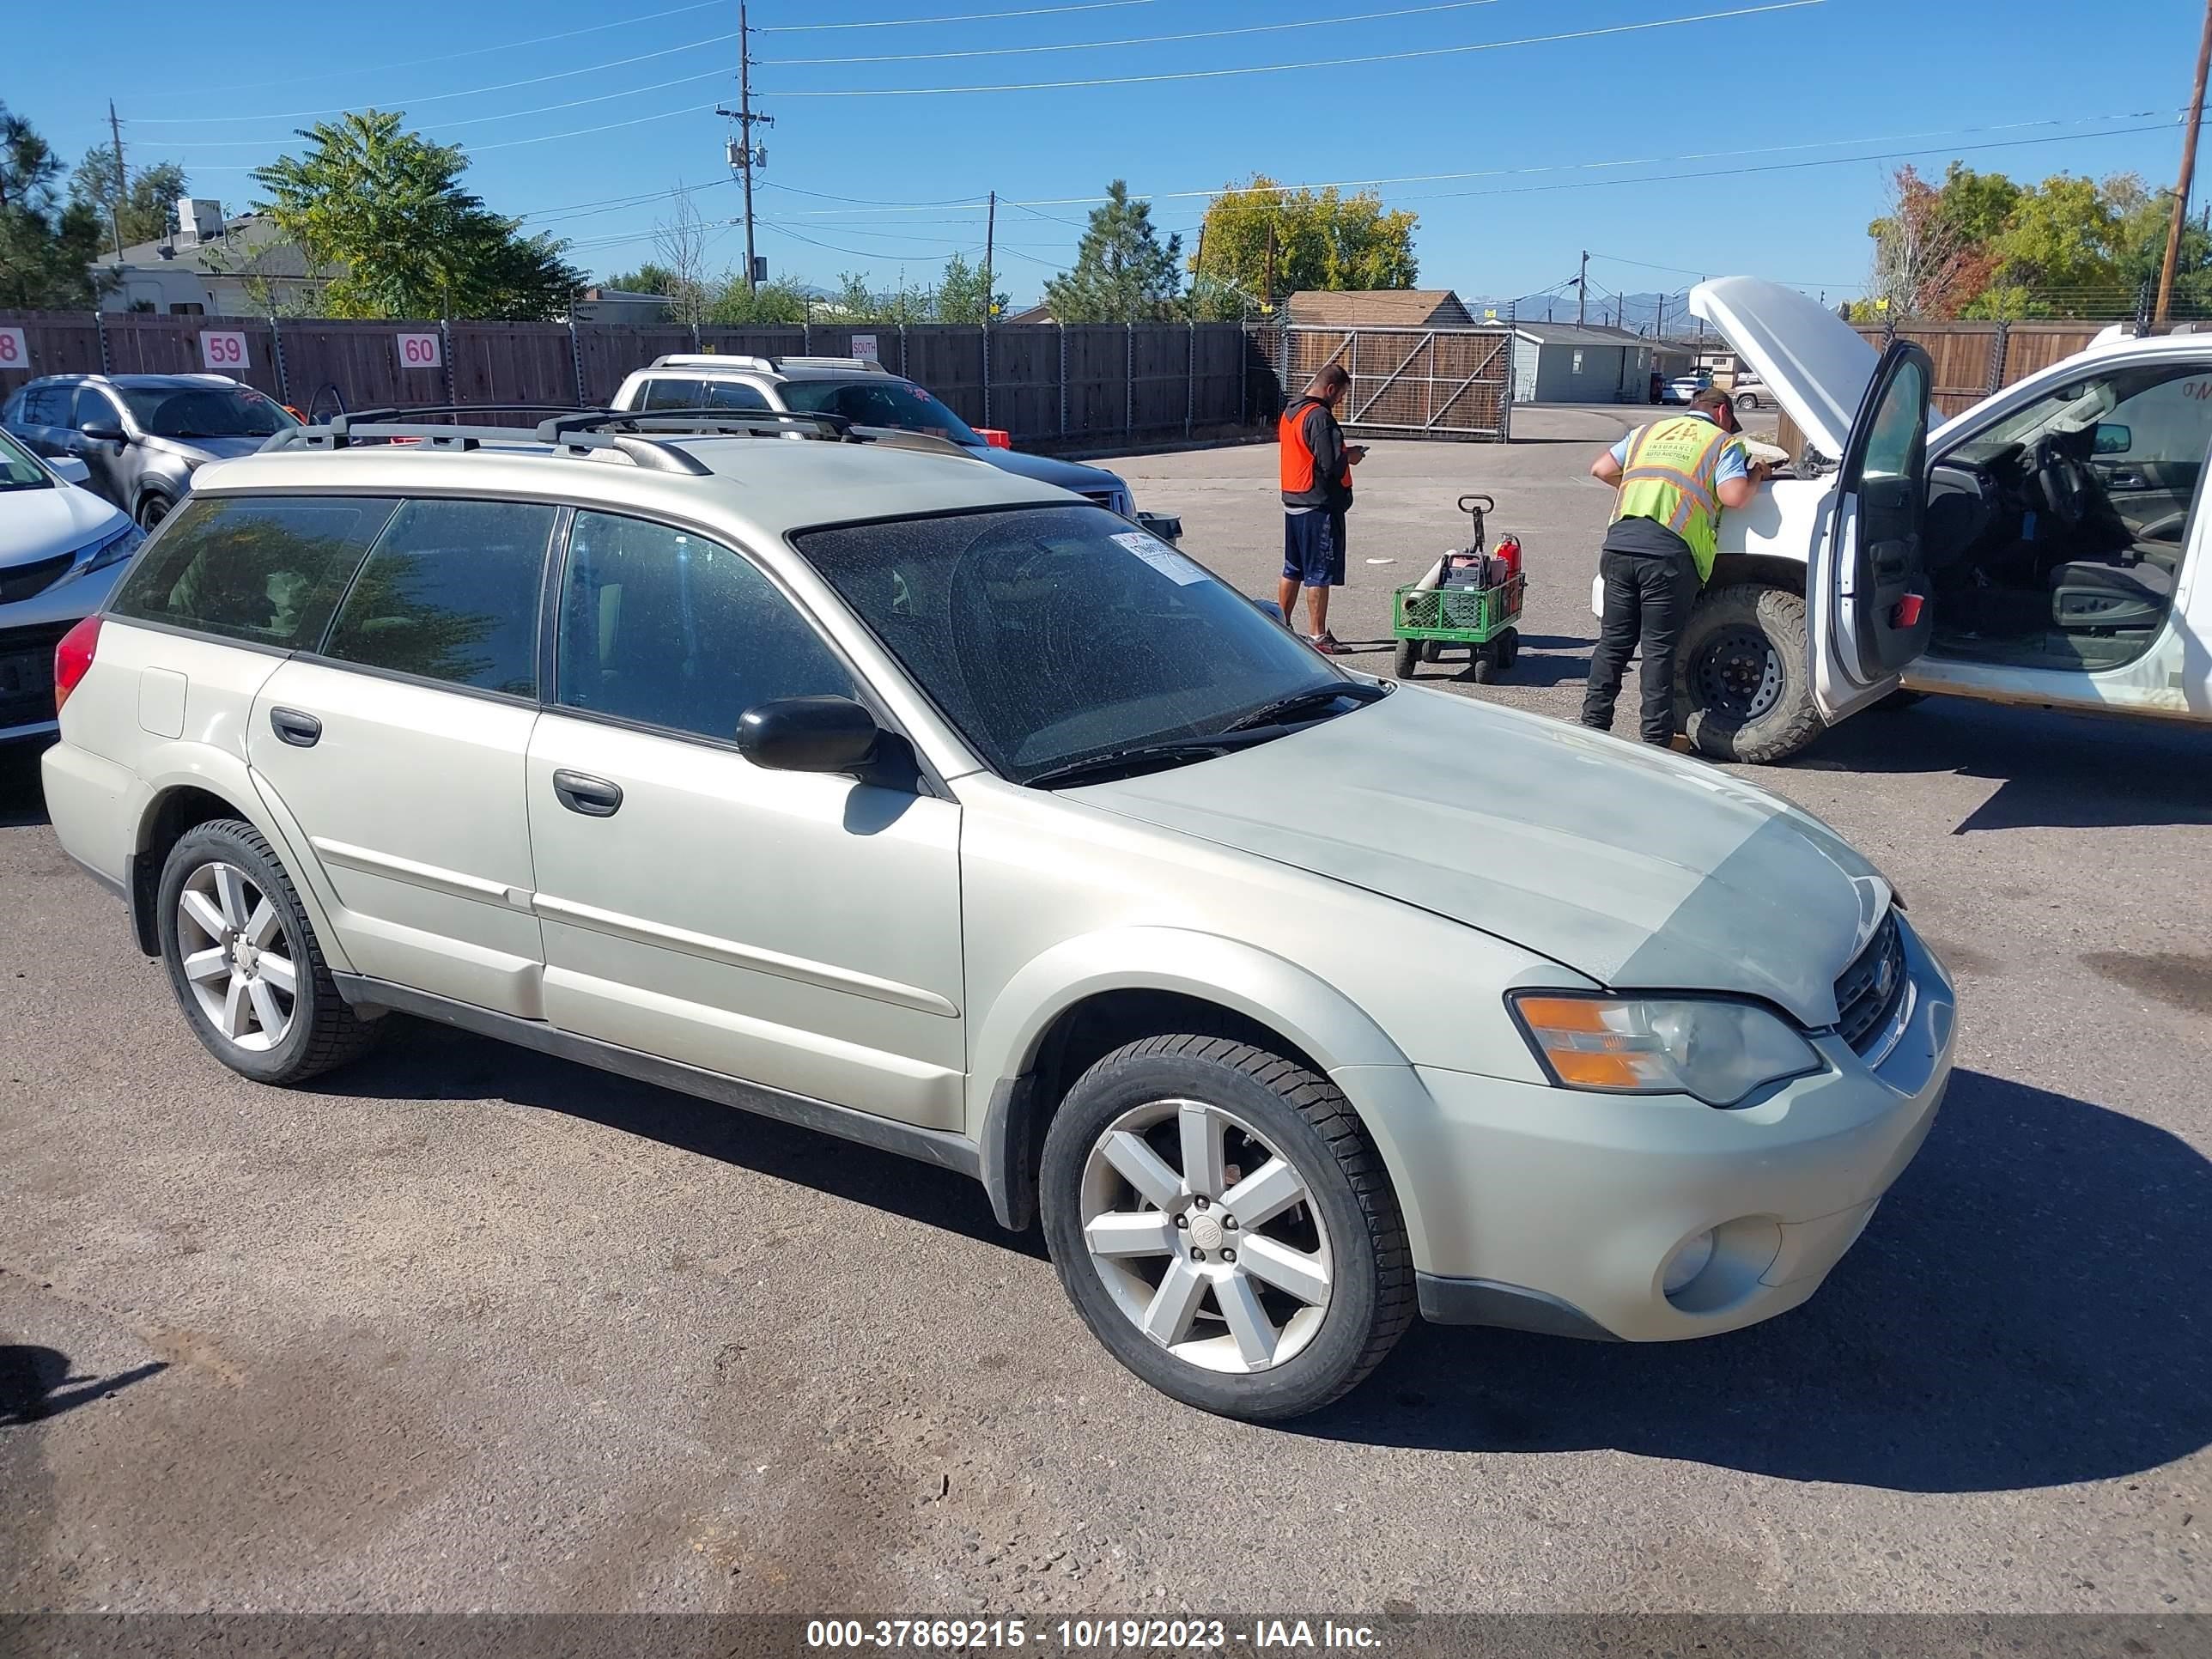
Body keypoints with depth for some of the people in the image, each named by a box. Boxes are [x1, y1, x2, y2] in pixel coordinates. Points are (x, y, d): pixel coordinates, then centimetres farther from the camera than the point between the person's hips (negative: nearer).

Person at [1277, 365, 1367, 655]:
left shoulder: (1290, 412, 11)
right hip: (1319, 506, -9)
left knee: (1293, 569, 17)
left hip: (1293, 502, 9)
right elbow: (1331, 465, -23)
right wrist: (1350, 457, -3)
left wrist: (1341, 452, 12)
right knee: (1320, 574, -3)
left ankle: (1281, 626, 24)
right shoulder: (1320, 416, -18)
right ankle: (1318, 636, 1)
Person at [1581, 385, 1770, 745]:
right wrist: (1756, 474, 15)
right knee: (1660, 650, 1)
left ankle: (1593, 726, 14)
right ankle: (1656, 741, 6)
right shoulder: (1722, 443, 10)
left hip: (1619, 544, 4)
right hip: (1670, 553, -4)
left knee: (1613, 642, 12)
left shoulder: (1648, 431, 24)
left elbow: (1601, 469, 22)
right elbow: (1734, 496, -4)